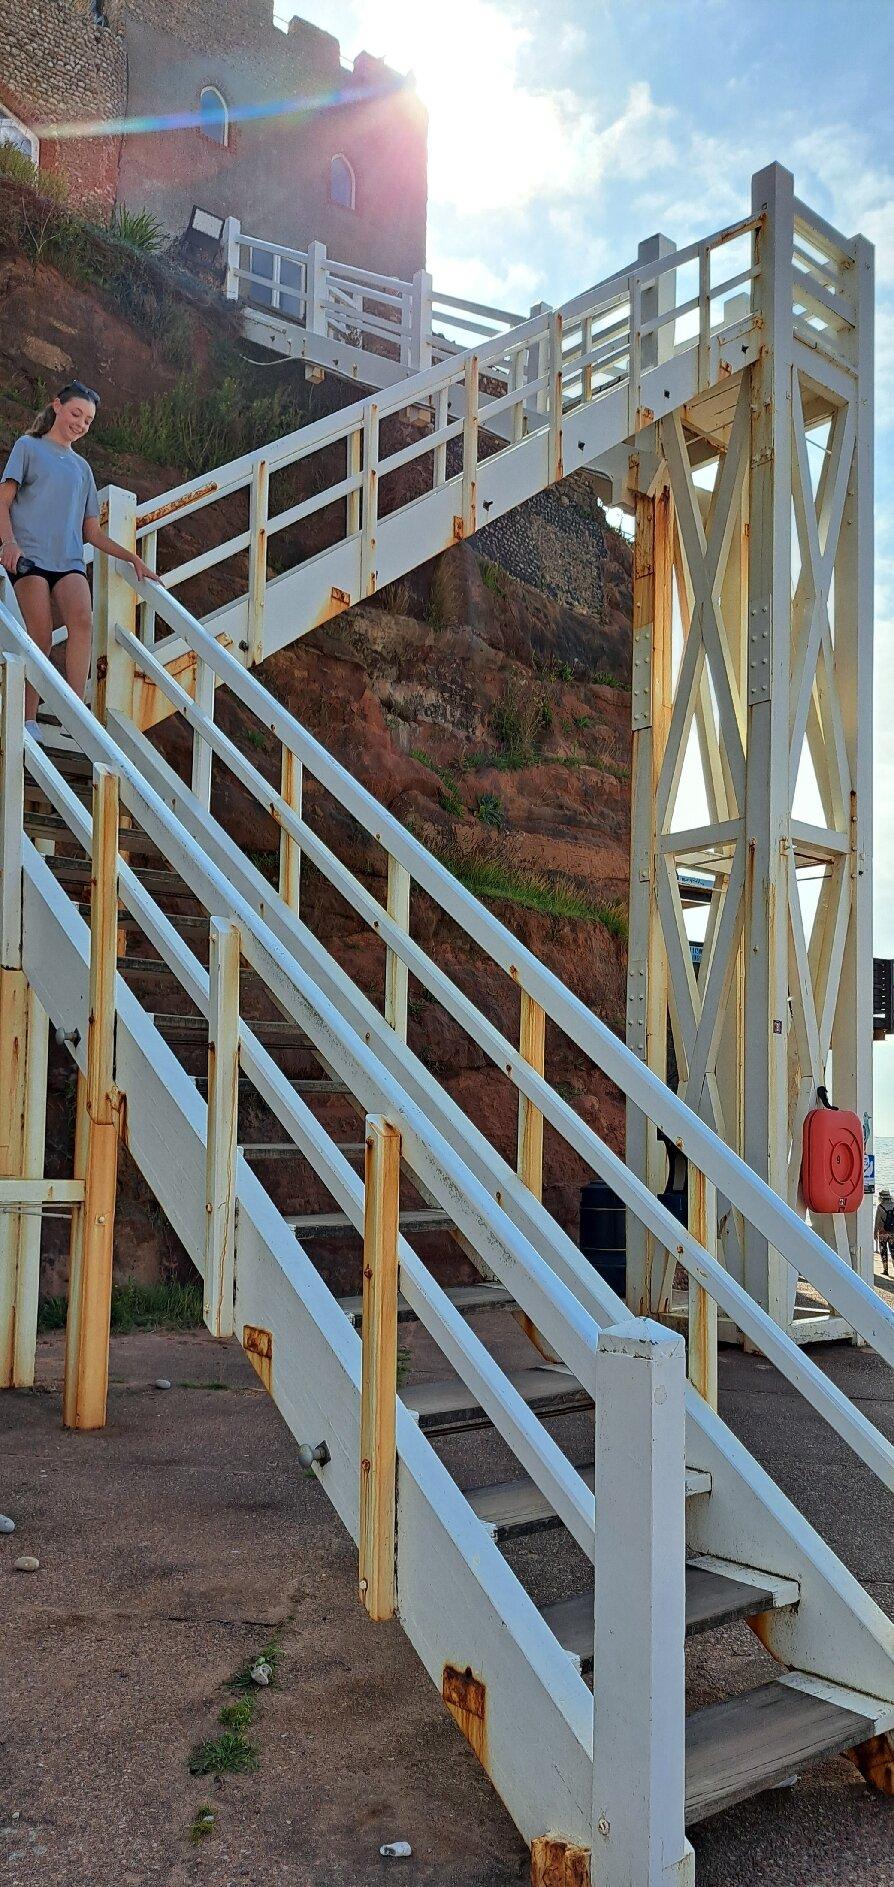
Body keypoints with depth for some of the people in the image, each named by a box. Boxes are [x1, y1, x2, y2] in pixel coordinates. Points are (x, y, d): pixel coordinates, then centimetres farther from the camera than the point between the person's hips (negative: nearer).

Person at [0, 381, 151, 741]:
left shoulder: (81, 467, 27)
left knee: (83, 621, -26)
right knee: (41, 638, -16)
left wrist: (132, 558, 12)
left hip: (69, 560, 3)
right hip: (29, 555, -3)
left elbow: (93, 532, 25)